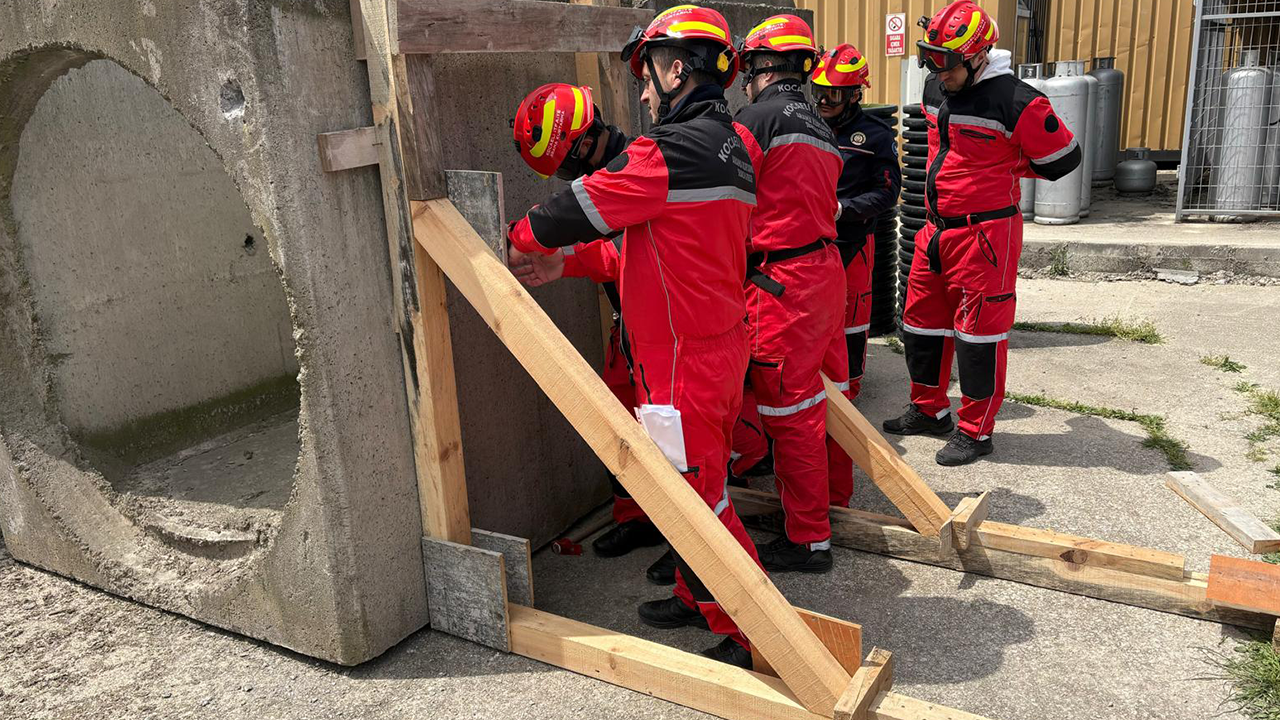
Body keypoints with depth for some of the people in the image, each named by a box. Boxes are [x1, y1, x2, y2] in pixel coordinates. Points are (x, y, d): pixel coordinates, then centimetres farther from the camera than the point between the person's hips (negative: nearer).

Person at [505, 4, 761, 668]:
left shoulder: (673, 148, -19)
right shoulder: (729, 147, 13)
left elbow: (583, 206, -13)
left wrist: (521, 239, 6)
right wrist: (565, 264, 12)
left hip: (682, 359, -10)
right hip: (722, 344, 10)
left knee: (695, 495, 1)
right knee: (699, 483, 21)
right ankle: (698, 597, 37)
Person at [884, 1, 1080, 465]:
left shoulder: (1016, 103, -17)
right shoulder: (935, 90, 6)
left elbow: (1063, 159, -7)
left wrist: (1007, 171, 1)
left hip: (986, 233, -8)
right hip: (936, 229, 8)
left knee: (978, 331, -1)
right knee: (921, 321, 15)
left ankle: (976, 431, 13)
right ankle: (930, 410, 32)